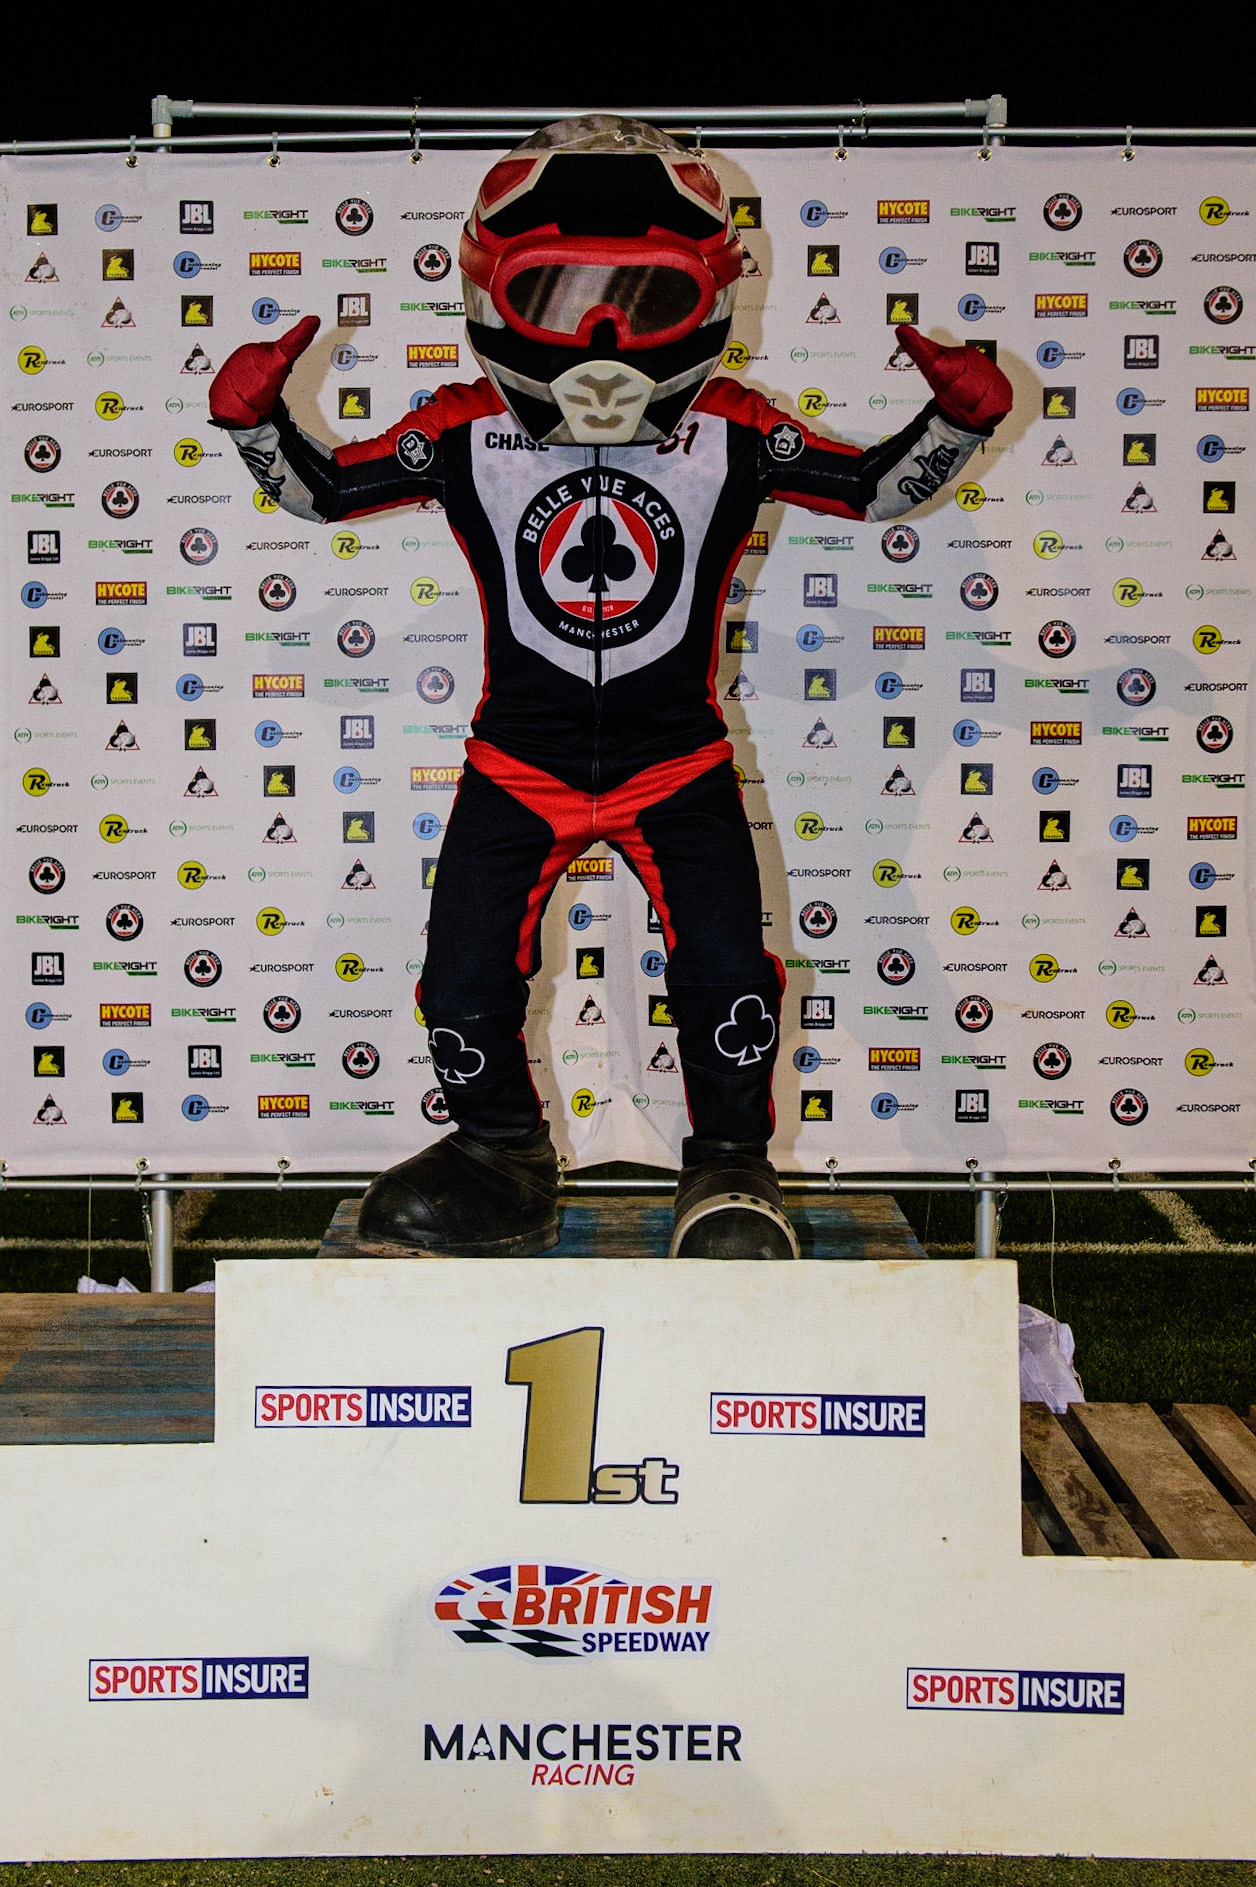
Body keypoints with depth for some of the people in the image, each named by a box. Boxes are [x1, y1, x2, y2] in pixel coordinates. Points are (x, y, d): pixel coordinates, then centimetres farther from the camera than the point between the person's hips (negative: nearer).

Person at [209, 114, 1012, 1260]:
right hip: (518, 762, 1)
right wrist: (255, 419, -10)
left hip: (678, 758, 0)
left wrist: (959, 418, -8)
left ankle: (731, 1167, 16)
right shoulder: (465, 435, -6)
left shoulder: (735, 435, -5)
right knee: (464, 986, -1)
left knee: (725, 973, -10)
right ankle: (505, 1159, 27)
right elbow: (319, 491, 6)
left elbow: (877, 487, 6)